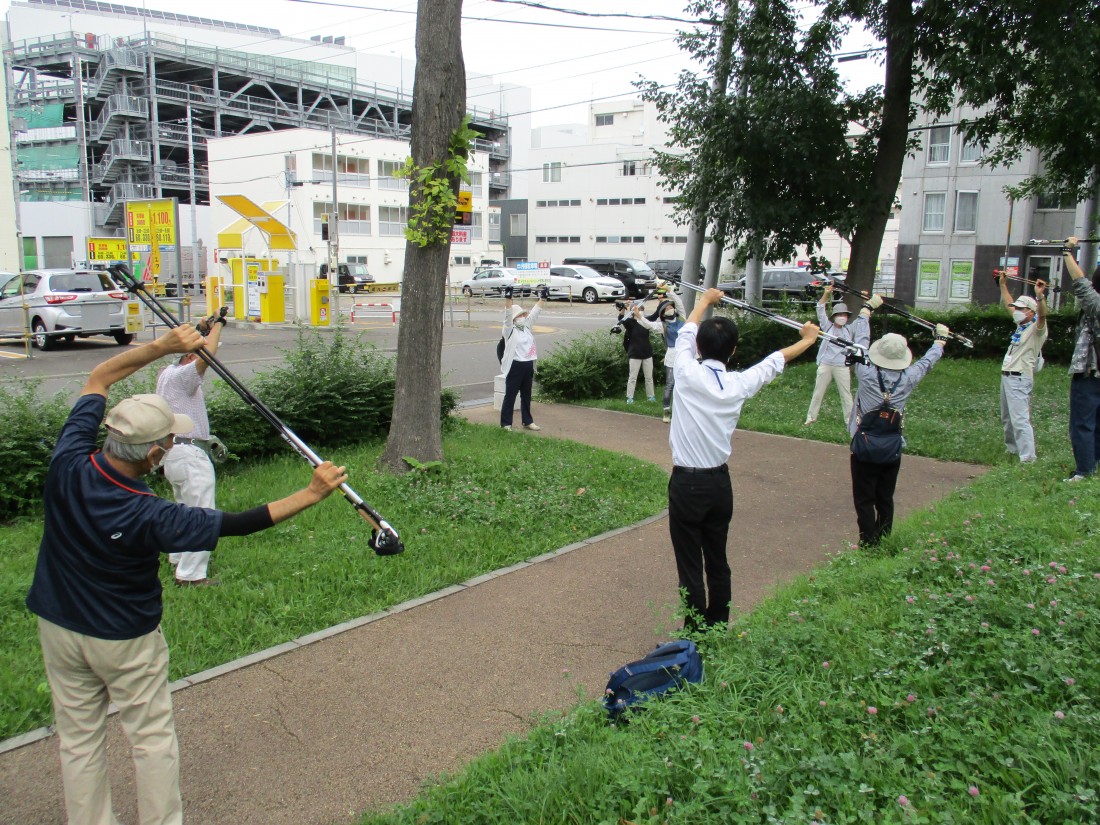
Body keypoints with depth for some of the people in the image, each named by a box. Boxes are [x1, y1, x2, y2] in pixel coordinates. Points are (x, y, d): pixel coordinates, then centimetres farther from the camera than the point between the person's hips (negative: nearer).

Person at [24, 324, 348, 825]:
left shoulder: (69, 464, -20)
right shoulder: (149, 518, -31)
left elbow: (97, 380, -6)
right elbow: (239, 524, -25)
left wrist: (163, 346, -8)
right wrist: (312, 492, -21)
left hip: (57, 627, 5)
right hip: (125, 639, -5)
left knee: (79, 739, 18)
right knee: (153, 739, 14)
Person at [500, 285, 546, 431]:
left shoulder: (527, 327, 12)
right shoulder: (510, 330, -7)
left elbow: (534, 313, 17)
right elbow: (508, 315, -20)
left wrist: (542, 298, 18)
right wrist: (508, 298, -32)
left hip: (529, 365, 7)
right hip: (515, 366, -7)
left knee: (526, 395, 15)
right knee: (510, 395, 0)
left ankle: (527, 421, 25)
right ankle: (506, 423, 5)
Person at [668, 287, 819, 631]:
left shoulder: (688, 374, -12)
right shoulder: (739, 384, -4)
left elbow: (686, 334, 9)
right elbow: (774, 361, 16)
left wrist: (705, 300, 27)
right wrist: (806, 340, 36)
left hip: (687, 484, -4)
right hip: (720, 483, 4)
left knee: (690, 568, 2)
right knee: (718, 563, 16)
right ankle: (719, 628, 29)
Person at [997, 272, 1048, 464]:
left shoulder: (1037, 327, -8)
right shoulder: (1021, 324, 15)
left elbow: (1042, 314, -30)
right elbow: (1008, 304, 27)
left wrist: (1039, 296, -45)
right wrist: (1003, 284, 29)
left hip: (1019, 378, -9)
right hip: (1007, 376, 9)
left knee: (1020, 418, -16)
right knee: (1007, 417, 19)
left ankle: (1027, 457, -19)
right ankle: (1012, 448, 33)